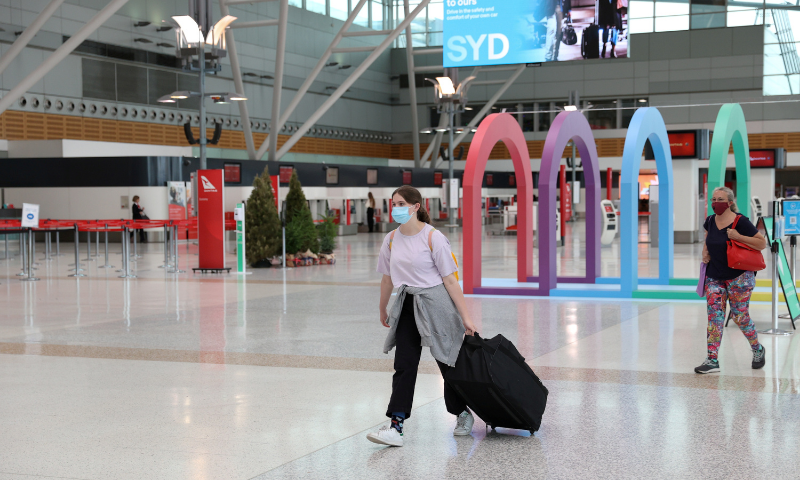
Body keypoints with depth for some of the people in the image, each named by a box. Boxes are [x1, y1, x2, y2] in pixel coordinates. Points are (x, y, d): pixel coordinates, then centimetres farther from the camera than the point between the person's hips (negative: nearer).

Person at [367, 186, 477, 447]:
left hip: (435, 305, -4)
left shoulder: (433, 237, -13)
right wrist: (383, 310, 25)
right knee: (404, 364, -4)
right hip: (407, 305, 5)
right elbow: (387, 278, 16)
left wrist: (465, 317, -13)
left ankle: (462, 413, 31)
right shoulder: (391, 239, 3)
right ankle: (396, 426, -8)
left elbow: (450, 279, -12)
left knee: (448, 363, 8)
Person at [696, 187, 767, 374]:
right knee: (714, 315, -2)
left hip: (738, 277, -5)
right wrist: (705, 250, 8)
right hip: (714, 277, 5)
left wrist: (738, 237, -23)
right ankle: (712, 360, -3)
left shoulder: (740, 222, -15)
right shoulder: (710, 221, 3)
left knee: (740, 316, 3)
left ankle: (758, 350, 28)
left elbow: (762, 243, -13)